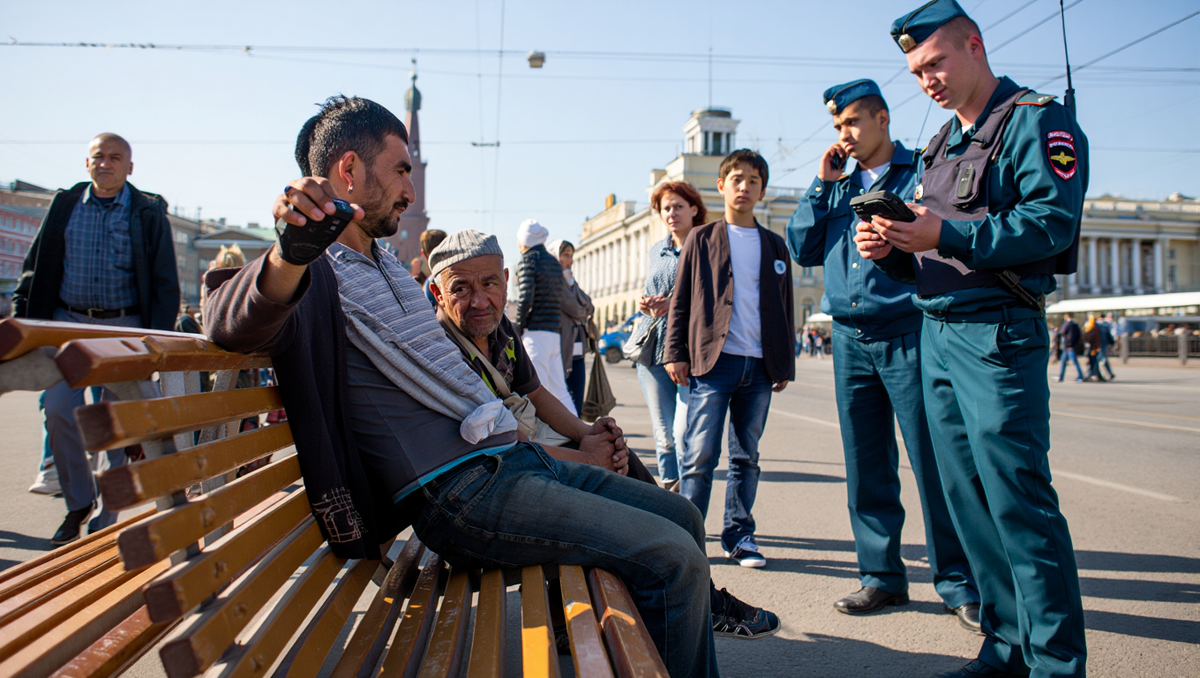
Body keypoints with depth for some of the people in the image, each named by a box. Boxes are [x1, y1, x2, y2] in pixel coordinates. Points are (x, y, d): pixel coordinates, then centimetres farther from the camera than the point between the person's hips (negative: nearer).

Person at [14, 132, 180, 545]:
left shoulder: (149, 213, 2)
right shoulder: (64, 205, 9)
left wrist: (158, 338, -8)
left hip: (123, 327, -2)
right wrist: (22, 317, 4)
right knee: (59, 411, -9)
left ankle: (102, 523, 11)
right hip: (68, 322, 2)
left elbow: (165, 282, 0)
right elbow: (35, 266, 14)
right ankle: (79, 502, 14)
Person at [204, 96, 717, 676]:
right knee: (670, 558, -17)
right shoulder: (310, 274, -8)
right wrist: (292, 251, -52)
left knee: (683, 517, 12)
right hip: (462, 494, -10)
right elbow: (235, 324, -31)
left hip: (514, 458, 10)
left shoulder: (387, 263, 22)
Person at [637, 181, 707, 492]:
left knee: (684, 432, -15)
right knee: (663, 434, 6)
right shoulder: (656, 251, 20)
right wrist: (645, 304, 5)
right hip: (654, 350, 5)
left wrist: (677, 303, -15)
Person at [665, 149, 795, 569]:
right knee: (700, 455, -6)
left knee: (747, 458, 8)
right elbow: (681, 300, 6)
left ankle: (739, 535, 18)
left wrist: (785, 365, 12)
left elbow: (785, 309, 17)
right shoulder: (701, 239, 8)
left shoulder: (775, 246, 16)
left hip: (759, 367, 3)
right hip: (712, 361, -3)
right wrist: (675, 353, -3)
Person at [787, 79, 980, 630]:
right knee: (865, 466, 7)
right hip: (849, 339, 5)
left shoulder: (922, 171, 4)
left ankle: (957, 582, 9)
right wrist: (822, 184, 8)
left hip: (907, 332, -5)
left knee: (933, 461, -4)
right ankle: (882, 576, 18)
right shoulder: (839, 187, 19)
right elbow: (802, 249, 11)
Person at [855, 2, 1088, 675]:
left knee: (1018, 500, -8)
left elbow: (1050, 222, -16)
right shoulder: (941, 146, 22)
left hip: (997, 334, -8)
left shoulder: (1037, 121, -2)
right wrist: (893, 249, -1)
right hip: (936, 335, 8)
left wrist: (946, 234, -24)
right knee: (969, 500, 8)